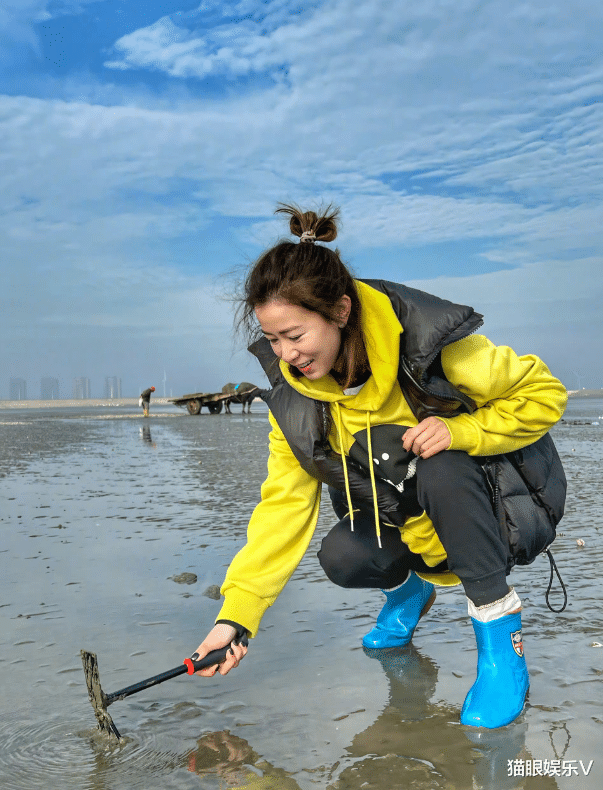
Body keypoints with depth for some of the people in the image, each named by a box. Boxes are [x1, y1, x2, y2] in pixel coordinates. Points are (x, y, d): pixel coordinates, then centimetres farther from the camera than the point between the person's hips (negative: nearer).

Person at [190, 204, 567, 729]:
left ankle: (499, 629, -16)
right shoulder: (293, 397, -13)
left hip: (501, 503, -4)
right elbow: (284, 504, -13)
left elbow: (543, 394, -17)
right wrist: (237, 614, -19)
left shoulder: (431, 346, -28)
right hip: (404, 522, 5)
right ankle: (409, 589, 14)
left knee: (439, 471, -35)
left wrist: (461, 431, -33)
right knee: (342, 558, -22)